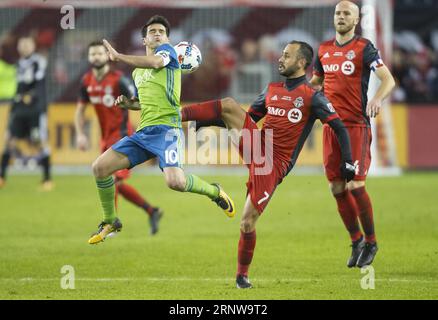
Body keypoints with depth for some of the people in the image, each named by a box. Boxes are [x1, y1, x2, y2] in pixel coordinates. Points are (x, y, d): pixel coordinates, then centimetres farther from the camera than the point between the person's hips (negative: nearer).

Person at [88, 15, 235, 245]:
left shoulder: (167, 50, 4)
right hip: (143, 132, 7)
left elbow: (156, 62, -21)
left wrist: (118, 56, -17)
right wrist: (128, 104, 16)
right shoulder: (136, 72, 24)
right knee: (100, 167, -5)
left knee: (175, 181, -29)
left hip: (166, 128, -7)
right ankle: (110, 222, 14)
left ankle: (214, 192, 3)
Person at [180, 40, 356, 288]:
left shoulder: (312, 97, -7)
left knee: (248, 222, -8)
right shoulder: (272, 90, 13)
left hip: (275, 164, -5)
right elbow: (250, 117, 24)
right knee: (229, 105, -17)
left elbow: (339, 128, -9)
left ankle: (242, 275, 12)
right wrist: (208, 121, 19)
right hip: (255, 145, 5)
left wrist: (348, 161, -19)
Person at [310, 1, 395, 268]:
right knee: (337, 188, 4)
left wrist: (377, 99, -34)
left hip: (357, 125, -6)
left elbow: (388, 79, -15)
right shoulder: (324, 50, 12)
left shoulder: (364, 48, -6)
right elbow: (316, 81, 29)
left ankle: (371, 242, 5)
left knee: (355, 186, -11)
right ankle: (356, 240, 19)